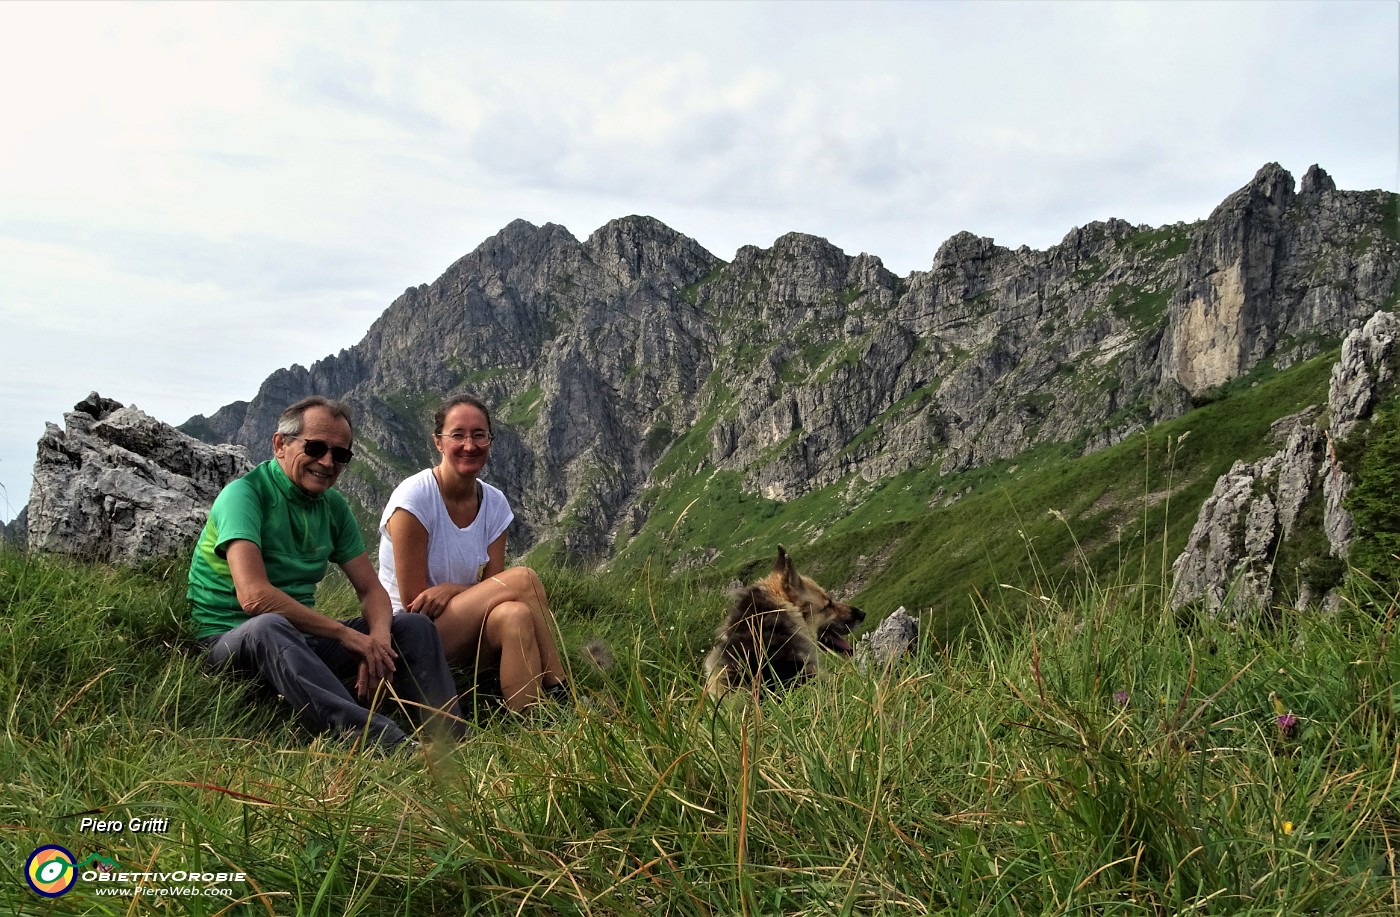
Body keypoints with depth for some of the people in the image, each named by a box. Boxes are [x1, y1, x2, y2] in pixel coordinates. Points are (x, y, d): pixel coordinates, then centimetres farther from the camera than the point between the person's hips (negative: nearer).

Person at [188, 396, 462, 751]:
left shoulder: (333, 505, 7)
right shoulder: (245, 494, -15)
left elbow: (371, 589, 7)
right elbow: (253, 595, -29)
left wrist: (378, 639, -16)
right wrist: (346, 634, -25)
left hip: (301, 640, 7)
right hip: (232, 640, -7)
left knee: (415, 627, -4)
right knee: (270, 626, -40)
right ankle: (382, 741, -51)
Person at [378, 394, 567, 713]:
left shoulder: (494, 503, 3)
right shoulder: (413, 498, -14)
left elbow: (492, 589, -2)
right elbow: (413, 601, -14)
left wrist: (452, 590, -20)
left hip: (465, 641, 5)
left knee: (514, 615, -32)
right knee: (522, 578, -24)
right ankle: (559, 693, -16)